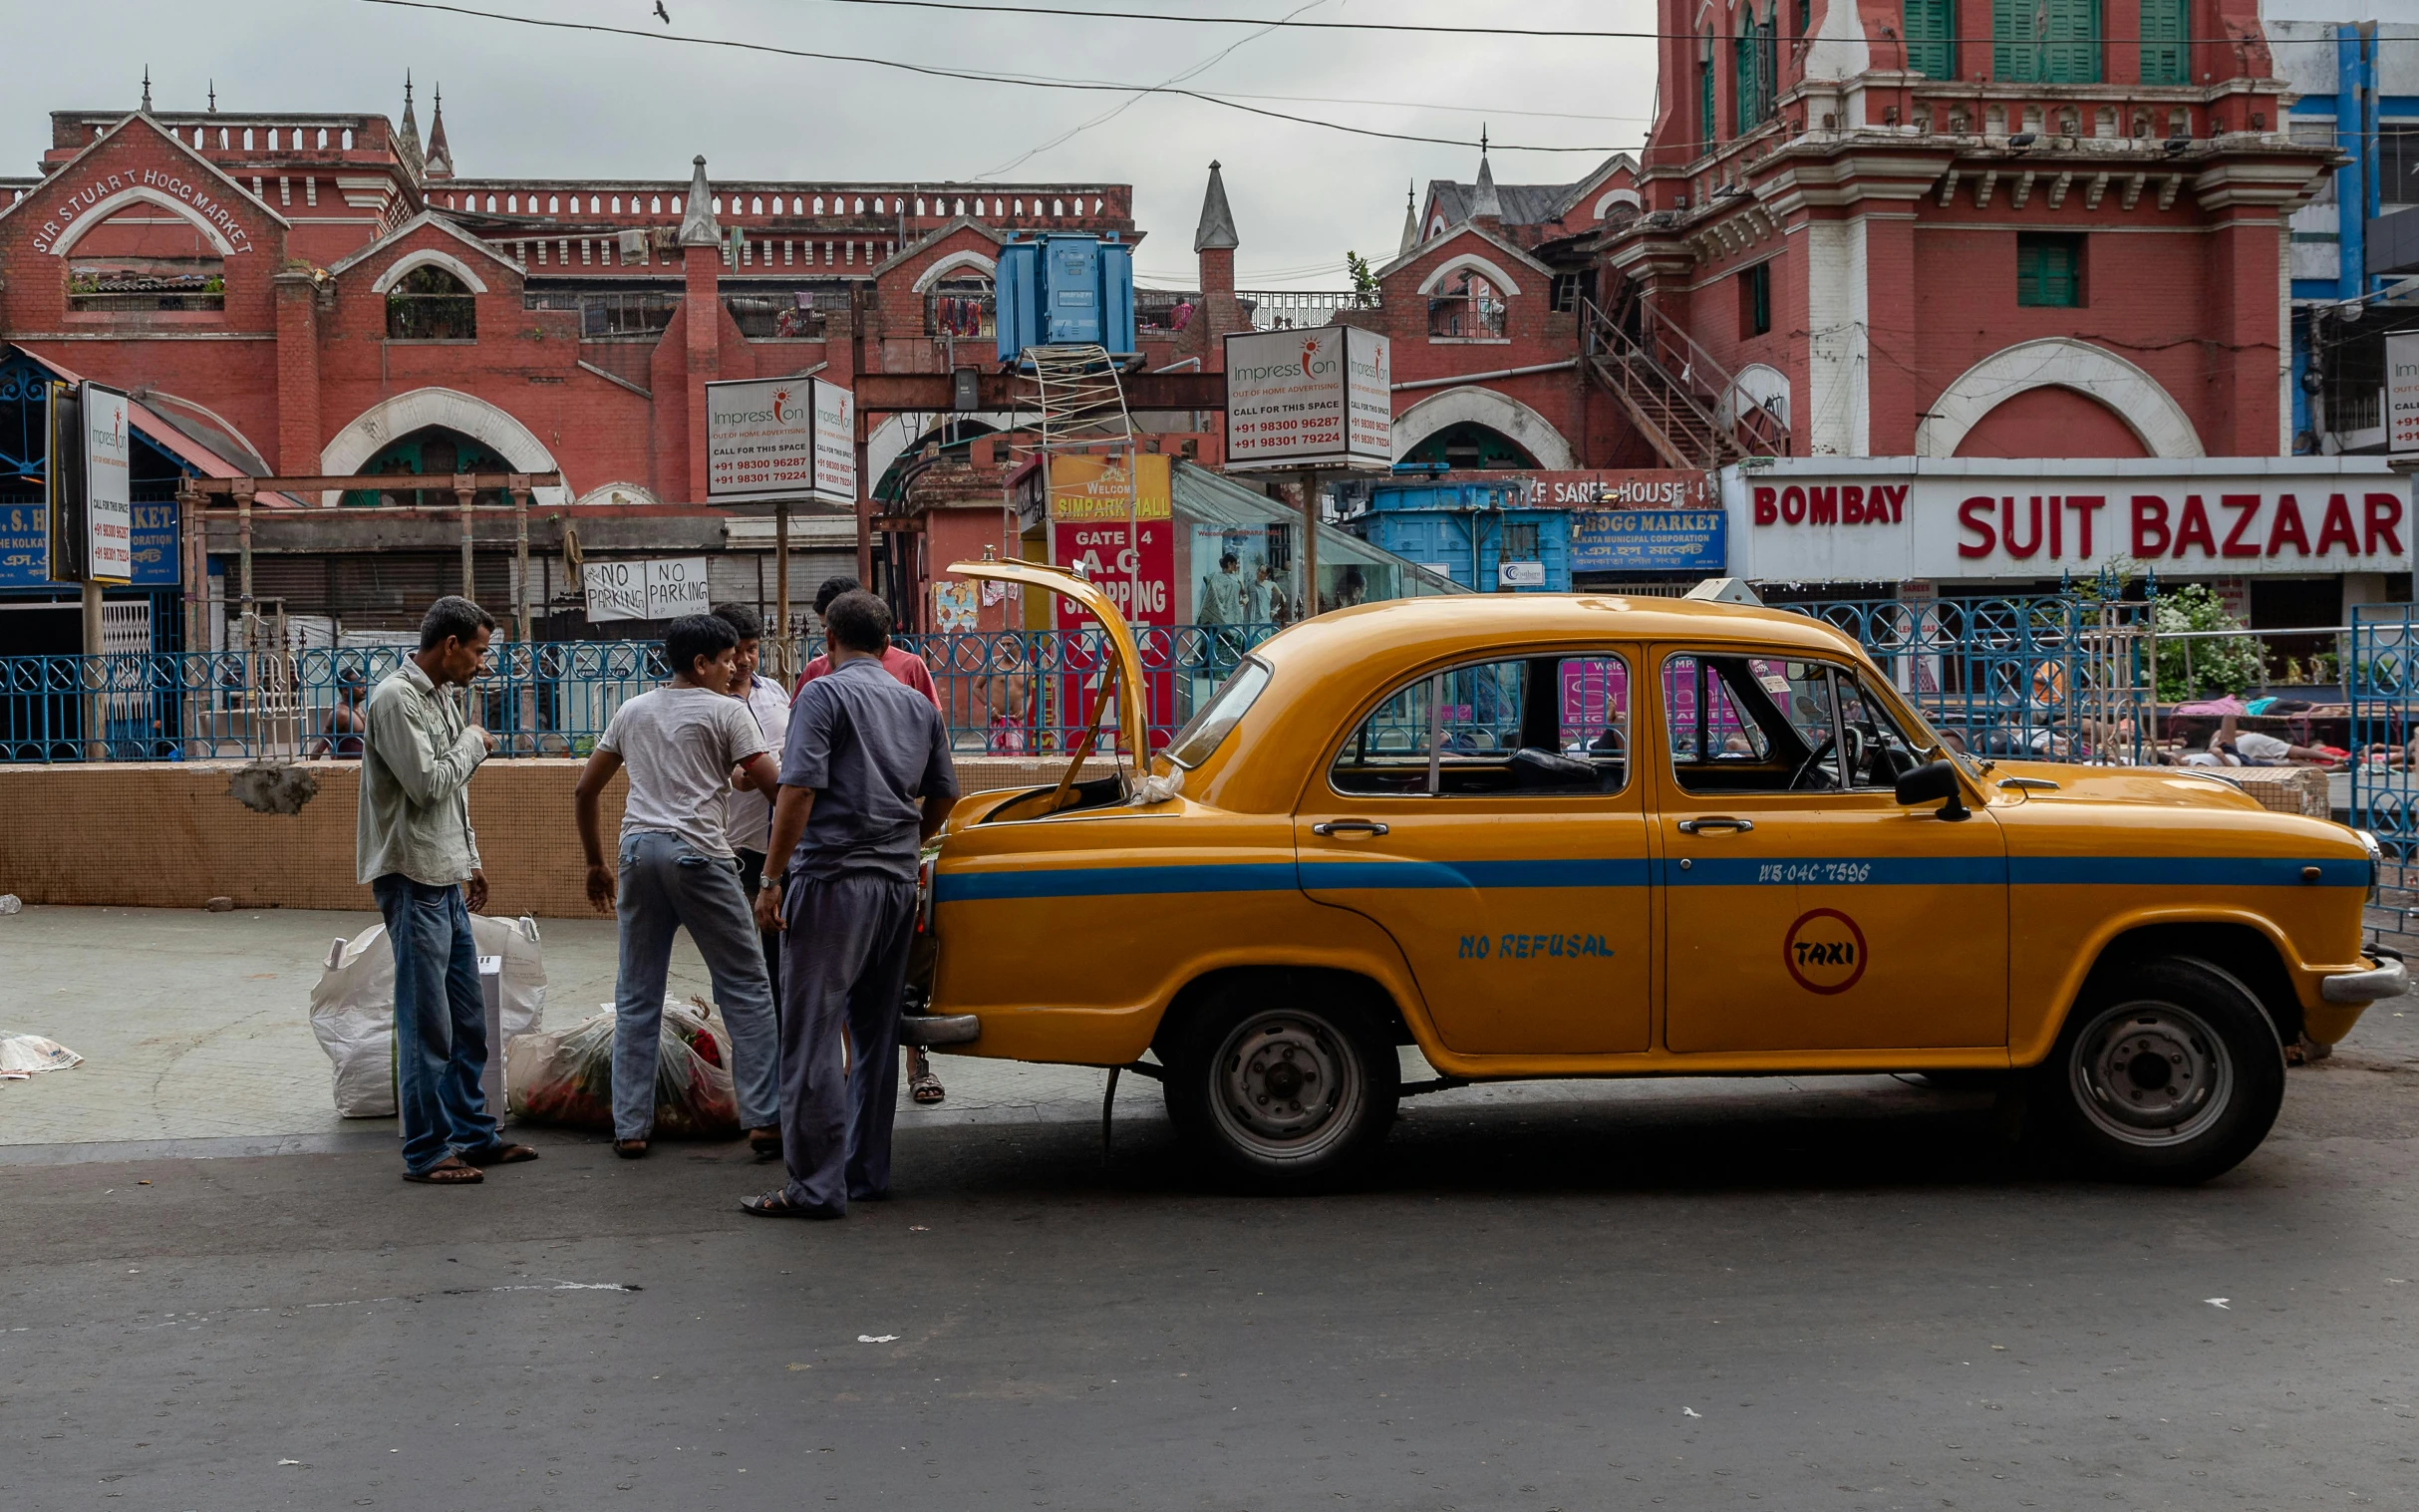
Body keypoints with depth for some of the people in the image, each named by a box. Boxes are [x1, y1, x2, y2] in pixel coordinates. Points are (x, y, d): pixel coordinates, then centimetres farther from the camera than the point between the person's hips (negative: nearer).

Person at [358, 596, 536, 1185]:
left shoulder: (439, 697, 16)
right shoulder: (395, 699, -14)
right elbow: (427, 784, -21)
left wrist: (469, 862, 22)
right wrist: (472, 744, -6)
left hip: (445, 881, 10)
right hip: (412, 880, -10)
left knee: (468, 1018, 14)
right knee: (427, 1023, -6)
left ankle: (474, 1133, 23)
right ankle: (426, 1152, 1)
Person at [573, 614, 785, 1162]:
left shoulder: (631, 711, 18)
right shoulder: (726, 711, 1)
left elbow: (584, 792, 20)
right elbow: (774, 785, -5)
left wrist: (596, 863, 28)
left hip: (638, 850, 5)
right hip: (698, 853, -5)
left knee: (636, 997, 10)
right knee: (746, 987, 2)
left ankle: (630, 1127, 11)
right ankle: (764, 1120, -2)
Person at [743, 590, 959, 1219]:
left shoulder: (824, 695, -6)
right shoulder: (919, 707, 15)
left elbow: (799, 789, -15)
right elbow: (943, 795, 22)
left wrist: (774, 878, -12)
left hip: (832, 881, -7)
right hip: (897, 885, 7)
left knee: (813, 1034, -5)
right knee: (875, 1033, 14)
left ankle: (817, 1186, -6)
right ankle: (867, 1172, 18)